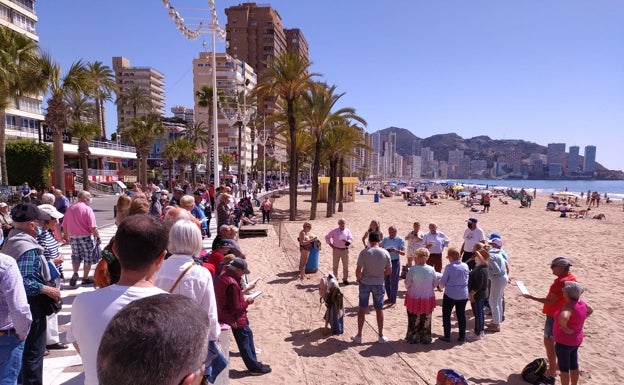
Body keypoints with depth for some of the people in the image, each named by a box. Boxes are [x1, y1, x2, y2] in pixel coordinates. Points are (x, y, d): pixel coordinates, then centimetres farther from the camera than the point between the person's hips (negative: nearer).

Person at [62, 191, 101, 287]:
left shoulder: (70, 209, 7)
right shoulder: (87, 209, -13)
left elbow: (64, 225, 13)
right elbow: (93, 226, -18)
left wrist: (66, 235, 25)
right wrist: (98, 237, -10)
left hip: (73, 237, 6)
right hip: (86, 237, -6)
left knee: (76, 257, 21)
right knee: (88, 258, 7)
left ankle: (75, 273, 5)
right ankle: (85, 278, 13)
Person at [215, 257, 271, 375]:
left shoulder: (223, 277, 1)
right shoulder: (232, 284, -30)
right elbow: (236, 308, -25)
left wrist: (243, 298, 7)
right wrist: (247, 302, -11)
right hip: (235, 318, -10)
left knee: (248, 334, 20)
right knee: (244, 342, 4)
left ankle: (253, 362, 30)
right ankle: (254, 367, 19)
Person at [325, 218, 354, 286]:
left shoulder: (348, 231, 4)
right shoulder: (334, 231, 1)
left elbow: (351, 239, -4)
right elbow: (327, 237, 8)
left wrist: (346, 241, -25)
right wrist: (330, 244, -2)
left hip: (345, 250, 1)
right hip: (336, 249, 0)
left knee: (345, 265, 4)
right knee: (335, 265, 7)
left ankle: (345, 279, 15)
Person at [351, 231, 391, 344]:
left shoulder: (364, 252, -14)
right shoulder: (385, 253, -8)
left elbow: (358, 270, -13)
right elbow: (389, 271, -1)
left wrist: (358, 279, 6)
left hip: (365, 283, -1)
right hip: (379, 284, 1)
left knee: (362, 309, 12)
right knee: (379, 309, 14)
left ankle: (359, 336, 20)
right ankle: (381, 336, 24)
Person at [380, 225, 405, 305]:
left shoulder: (400, 240, -6)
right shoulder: (386, 239, 7)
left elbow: (403, 253, -11)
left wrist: (396, 251, -31)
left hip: (395, 262, -5)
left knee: (394, 282, -1)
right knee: (386, 281, 11)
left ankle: (393, 300, 8)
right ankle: (389, 297, 25)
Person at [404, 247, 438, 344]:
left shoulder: (412, 269, -21)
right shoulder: (431, 269, -12)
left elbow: (407, 285, -13)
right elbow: (435, 284, -1)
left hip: (414, 298, -2)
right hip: (428, 298, 2)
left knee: (414, 319, 17)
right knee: (426, 319, 20)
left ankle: (413, 338, 29)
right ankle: (426, 338, 32)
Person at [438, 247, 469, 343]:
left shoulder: (449, 267, -18)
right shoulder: (465, 266, -4)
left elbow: (442, 282, -11)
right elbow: (466, 279, 9)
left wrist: (441, 285, 10)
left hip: (450, 294, -4)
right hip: (463, 294, 5)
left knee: (446, 315, 10)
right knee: (461, 315, 16)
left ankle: (447, 336, 12)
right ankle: (462, 336, 22)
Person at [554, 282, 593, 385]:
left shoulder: (569, 306, -29)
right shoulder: (581, 303, -2)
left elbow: (563, 318, -50)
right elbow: (590, 310, 20)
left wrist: (564, 327, -30)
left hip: (564, 342, -8)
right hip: (576, 340, 9)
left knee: (564, 368, 7)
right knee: (574, 366, 21)